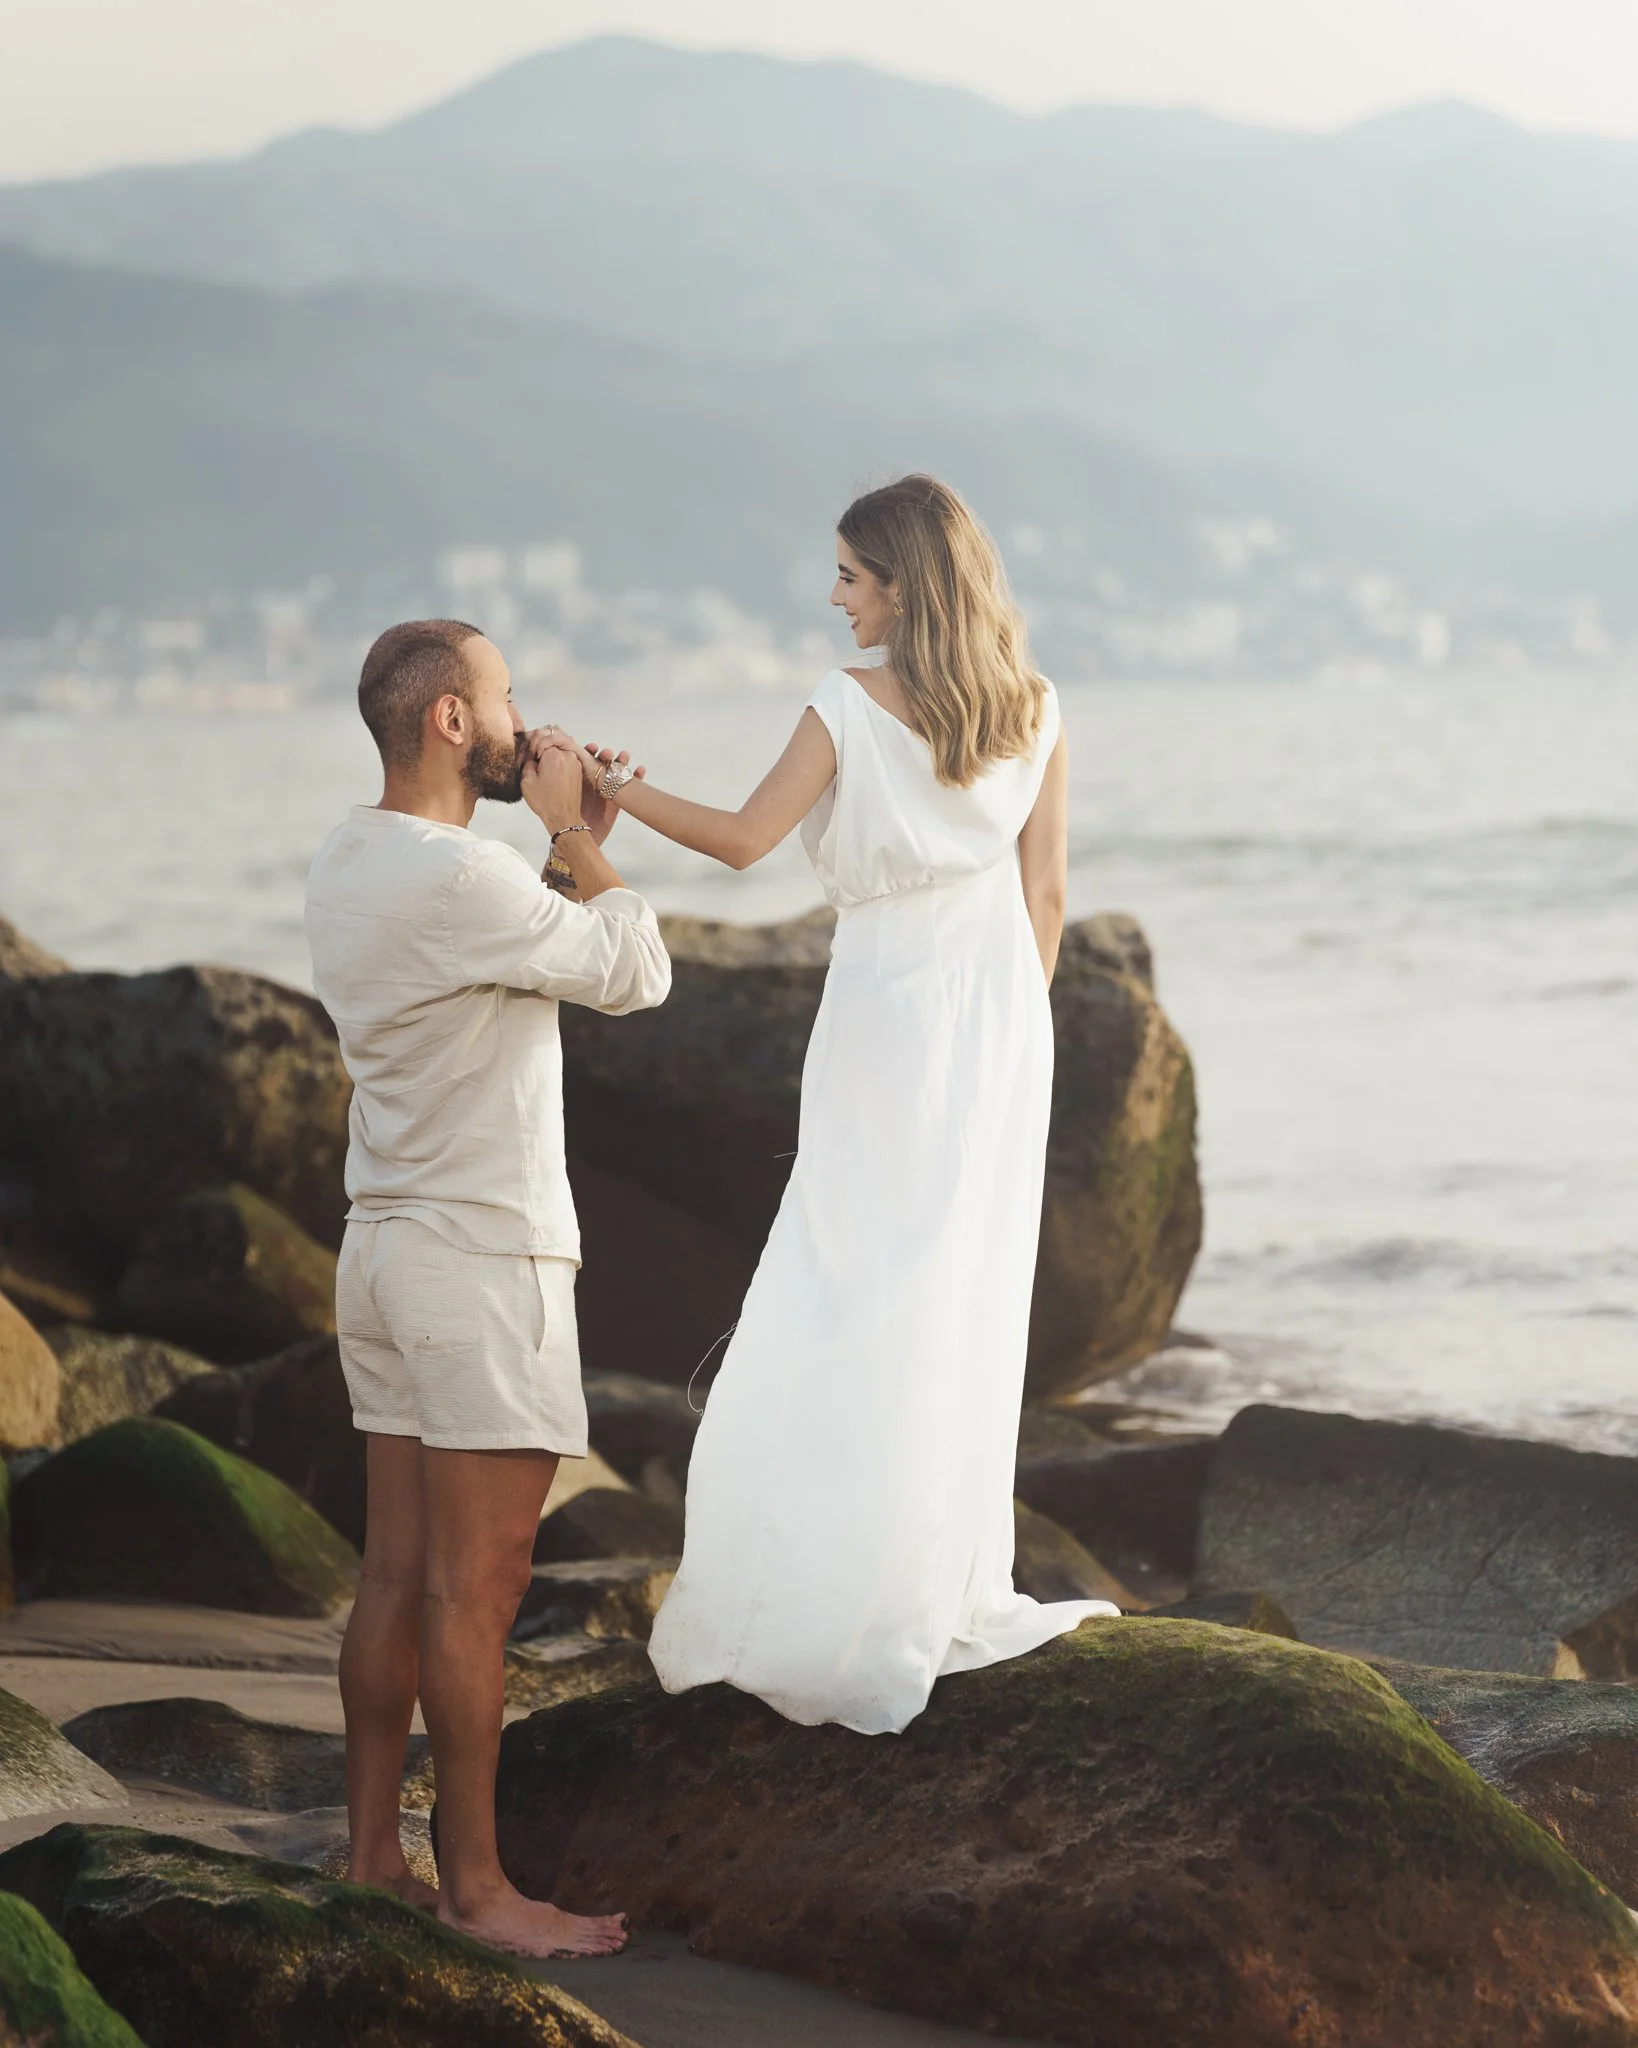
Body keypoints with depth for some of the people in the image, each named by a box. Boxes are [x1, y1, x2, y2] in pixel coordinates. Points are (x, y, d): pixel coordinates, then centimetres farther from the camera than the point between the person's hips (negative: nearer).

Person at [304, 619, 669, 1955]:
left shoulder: (349, 864, 10)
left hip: (387, 1246, 9)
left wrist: (571, 849, 13)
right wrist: (579, 840, 0)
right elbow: (637, 975, -9)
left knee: (397, 1576, 12)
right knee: (476, 1592, -4)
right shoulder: (458, 876, -20)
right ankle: (475, 1886, 1)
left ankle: (374, 1854, 17)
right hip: (481, 1258, -9)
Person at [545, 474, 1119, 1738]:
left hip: (884, 1019, -4)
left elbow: (743, 839, -7)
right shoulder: (1031, 712, 1)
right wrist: (1007, 1022, 16)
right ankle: (951, 1597, 14)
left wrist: (617, 792, 5)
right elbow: (1045, 894, 5)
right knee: (969, 1300, 9)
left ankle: (841, 1612, 1)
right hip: (1000, 1024, 4)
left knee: (855, 1297, 1)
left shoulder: (849, 711, -13)